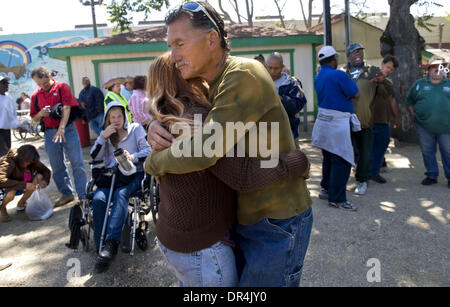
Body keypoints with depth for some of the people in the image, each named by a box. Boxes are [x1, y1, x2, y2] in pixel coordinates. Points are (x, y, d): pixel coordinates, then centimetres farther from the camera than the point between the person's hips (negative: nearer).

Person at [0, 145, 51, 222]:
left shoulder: (32, 161, -14)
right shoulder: (9, 162, -31)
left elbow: (46, 171, -4)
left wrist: (45, 181, -26)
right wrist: (24, 185, -45)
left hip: (20, 187, 6)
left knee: (39, 177, -15)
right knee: (12, 189, -39)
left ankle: (21, 204, 3)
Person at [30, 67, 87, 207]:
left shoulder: (62, 87, -2)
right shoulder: (36, 95, 9)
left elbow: (66, 108, -12)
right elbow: (34, 119, 15)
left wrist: (61, 128, -24)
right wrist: (40, 114, -9)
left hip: (68, 129, -4)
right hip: (50, 132, 4)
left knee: (77, 163, -3)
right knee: (57, 166, 8)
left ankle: (83, 195, 4)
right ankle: (66, 194, 21)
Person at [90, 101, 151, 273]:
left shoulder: (135, 128, 13)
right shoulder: (107, 134, 23)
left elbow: (148, 150, 1)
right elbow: (95, 157, 12)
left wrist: (133, 157, -19)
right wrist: (103, 136, -1)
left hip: (133, 173, -3)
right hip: (111, 175, 3)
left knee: (120, 194, -36)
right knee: (98, 198, -29)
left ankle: (111, 242, -42)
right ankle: (101, 245, -25)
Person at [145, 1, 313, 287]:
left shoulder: (244, 75, -23)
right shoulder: (211, 86, 5)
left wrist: (154, 162, -12)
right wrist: (156, 126, -9)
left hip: (278, 223, -8)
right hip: (245, 217, 8)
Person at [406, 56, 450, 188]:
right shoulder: (419, 84, 7)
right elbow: (409, 101, 14)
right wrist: (414, 115, 4)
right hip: (424, 127, 1)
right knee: (427, 152, 8)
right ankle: (431, 176, 22)